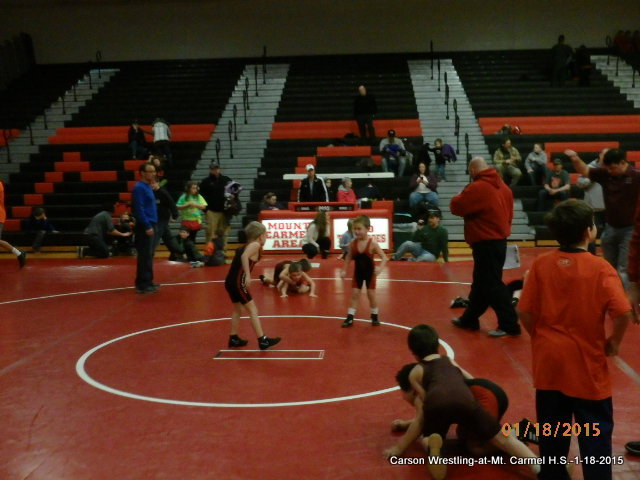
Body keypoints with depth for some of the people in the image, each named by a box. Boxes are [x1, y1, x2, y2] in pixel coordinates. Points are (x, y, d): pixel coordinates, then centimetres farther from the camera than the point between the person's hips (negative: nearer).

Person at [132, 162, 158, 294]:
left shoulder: (148, 187, 15)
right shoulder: (139, 187, -13)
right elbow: (139, 209, -19)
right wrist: (147, 226, -22)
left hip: (150, 225, 9)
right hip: (144, 226, -9)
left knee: (148, 255, 13)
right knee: (144, 255, -7)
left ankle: (148, 281, 21)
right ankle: (142, 284, -3)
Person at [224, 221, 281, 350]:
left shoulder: (246, 246, 18)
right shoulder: (255, 245, -7)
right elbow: (244, 256, -25)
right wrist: (248, 275, -28)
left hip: (230, 282, 9)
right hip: (238, 283, -9)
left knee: (237, 309, 23)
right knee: (253, 310, -3)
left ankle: (234, 339, 30)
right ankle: (263, 341, -1)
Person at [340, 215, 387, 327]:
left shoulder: (372, 243, -20)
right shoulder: (353, 243, -10)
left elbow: (384, 257, -18)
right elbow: (349, 257, 5)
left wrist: (380, 267, -35)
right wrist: (344, 270, 1)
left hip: (370, 272, -3)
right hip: (358, 272, 3)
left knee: (371, 295, 6)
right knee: (354, 294, 4)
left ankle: (374, 317, 24)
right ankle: (350, 318, 9)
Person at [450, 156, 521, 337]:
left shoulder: (477, 188, -18)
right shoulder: (503, 186, 9)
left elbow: (457, 207, -12)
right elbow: (509, 213, 15)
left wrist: (461, 196, 7)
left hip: (486, 243, -9)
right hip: (499, 240, 9)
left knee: (492, 285, -5)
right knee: (480, 283, 17)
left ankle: (509, 325, -3)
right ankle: (469, 319, 29)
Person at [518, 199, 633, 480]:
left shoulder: (541, 264, -4)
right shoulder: (600, 268, -12)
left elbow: (525, 312, -4)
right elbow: (623, 313, -20)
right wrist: (614, 342, -3)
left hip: (549, 358, 3)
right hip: (586, 362, -3)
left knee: (551, 427, 16)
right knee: (595, 431, 9)